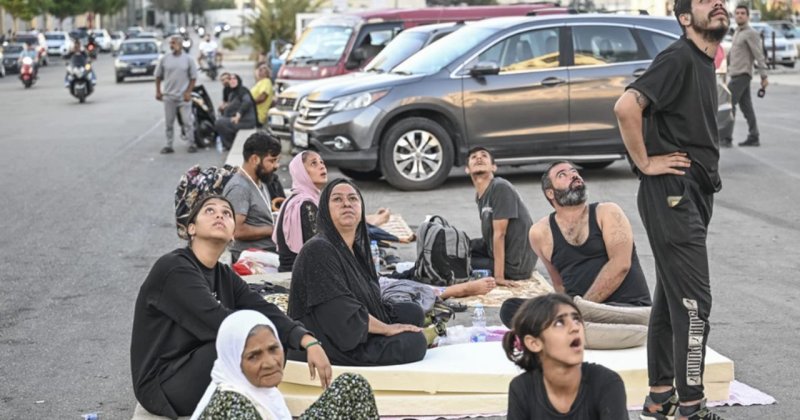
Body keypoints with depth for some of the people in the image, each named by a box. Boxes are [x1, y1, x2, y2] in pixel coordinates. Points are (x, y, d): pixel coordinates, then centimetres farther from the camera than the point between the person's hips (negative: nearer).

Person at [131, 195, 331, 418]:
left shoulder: (225, 276, 8)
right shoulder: (173, 268, -16)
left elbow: (265, 312, -6)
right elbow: (218, 323, -27)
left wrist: (309, 342, -22)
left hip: (204, 371, 8)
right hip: (163, 385, -8)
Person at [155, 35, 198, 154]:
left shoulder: (188, 59, -1)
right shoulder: (164, 59, 2)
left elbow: (193, 77, 2)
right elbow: (158, 76, 9)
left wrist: (188, 92, -6)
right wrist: (158, 91, 5)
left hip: (183, 96, -2)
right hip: (168, 96, 2)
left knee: (187, 121, -1)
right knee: (168, 122, 6)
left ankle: (191, 144, 6)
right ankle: (169, 145, 12)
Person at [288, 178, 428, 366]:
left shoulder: (357, 250, 11)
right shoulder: (318, 250, -18)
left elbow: (369, 303, 16)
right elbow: (343, 313, -21)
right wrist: (387, 328, -12)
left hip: (355, 335, 9)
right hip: (331, 345, -9)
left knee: (413, 312, 5)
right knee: (415, 342, -15)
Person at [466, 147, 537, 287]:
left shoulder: (501, 188, -21)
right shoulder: (479, 195, 5)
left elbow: (499, 233, -23)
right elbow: (490, 234, 6)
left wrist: (499, 276, -23)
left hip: (514, 264, -9)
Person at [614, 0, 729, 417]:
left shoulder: (705, 63, 16)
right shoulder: (679, 58, -14)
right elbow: (626, 107, -27)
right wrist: (645, 163, -19)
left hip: (692, 194, 10)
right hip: (671, 194, -10)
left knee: (670, 297, 13)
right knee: (693, 301, -9)